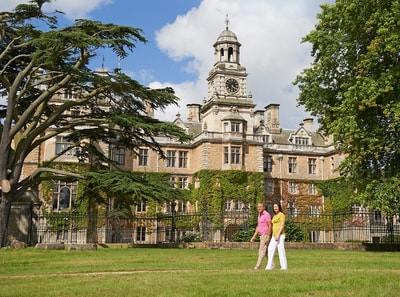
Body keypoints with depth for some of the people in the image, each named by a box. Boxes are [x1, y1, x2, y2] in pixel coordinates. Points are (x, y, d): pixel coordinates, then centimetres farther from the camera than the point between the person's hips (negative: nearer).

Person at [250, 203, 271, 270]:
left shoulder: (267, 215, -14)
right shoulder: (259, 216, 15)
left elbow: (269, 226, -17)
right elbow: (258, 227, 17)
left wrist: (268, 237, -22)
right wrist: (254, 236, 10)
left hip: (265, 235, -9)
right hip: (262, 235, 9)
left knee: (262, 250, -10)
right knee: (265, 251, 11)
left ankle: (257, 266, -10)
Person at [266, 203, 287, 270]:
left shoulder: (281, 214, -5)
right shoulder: (274, 216, 20)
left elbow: (282, 225, -14)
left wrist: (278, 234, -22)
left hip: (280, 234, -8)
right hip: (274, 235, 8)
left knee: (281, 250, -6)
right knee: (270, 249, 1)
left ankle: (284, 266, 2)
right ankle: (269, 266, 1)